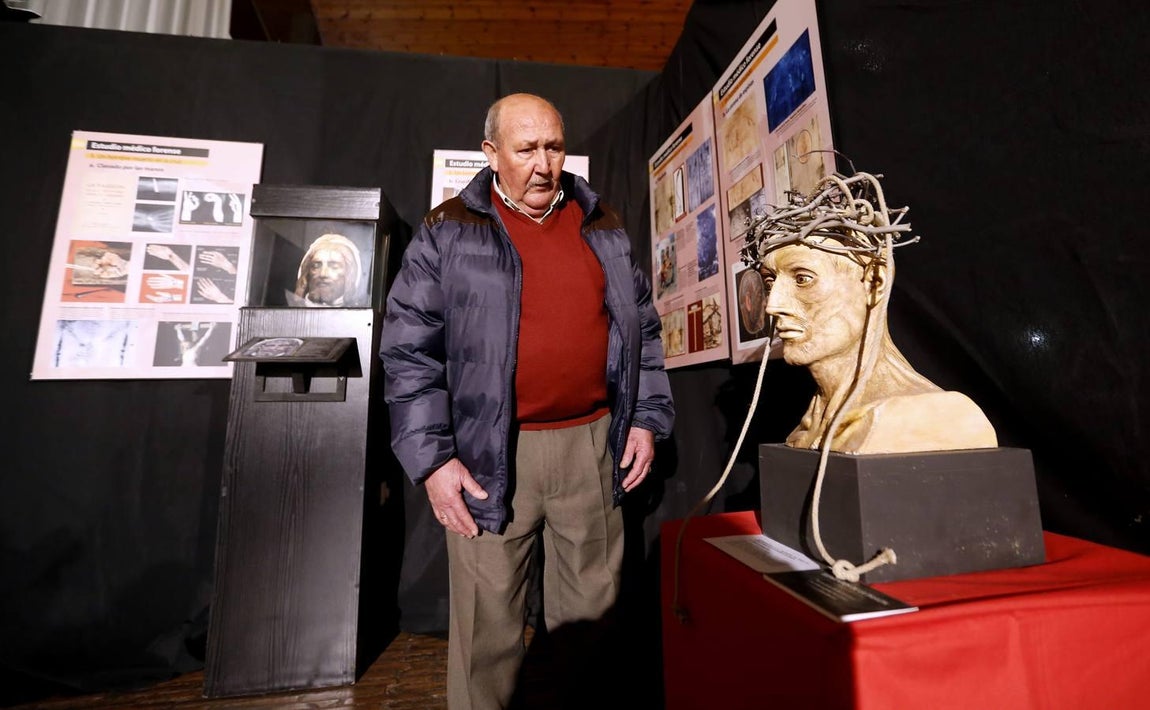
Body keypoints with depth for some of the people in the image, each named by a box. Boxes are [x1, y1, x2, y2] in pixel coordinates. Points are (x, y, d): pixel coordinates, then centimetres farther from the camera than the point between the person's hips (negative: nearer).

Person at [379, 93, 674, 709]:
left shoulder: (603, 228, 12)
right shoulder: (447, 233, 1)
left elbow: (642, 327, 15)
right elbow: (409, 350, -2)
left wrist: (647, 418, 8)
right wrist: (432, 459, -8)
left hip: (593, 445, 3)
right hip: (488, 455, -2)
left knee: (592, 608, 17)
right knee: (488, 624, 9)